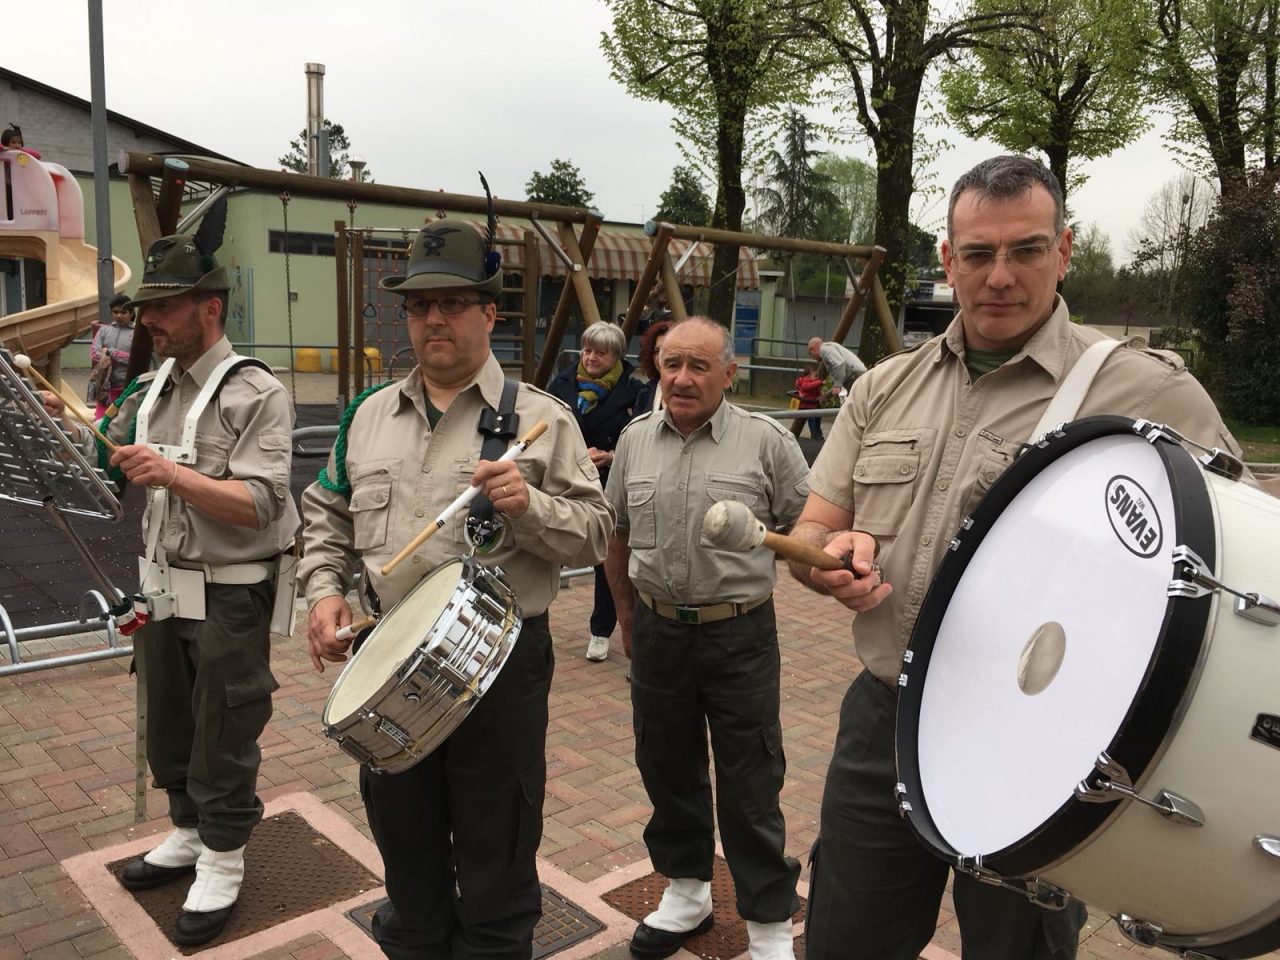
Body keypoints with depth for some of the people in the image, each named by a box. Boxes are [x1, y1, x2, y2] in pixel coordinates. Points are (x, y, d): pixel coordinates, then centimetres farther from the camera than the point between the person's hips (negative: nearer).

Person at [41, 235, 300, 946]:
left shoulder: (255, 394, -14)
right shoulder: (152, 390, 9)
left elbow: (259, 506, -22)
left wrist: (173, 473, -33)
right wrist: (57, 416, -1)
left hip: (228, 599, -7)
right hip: (162, 587, 7)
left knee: (223, 735, 6)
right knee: (167, 726, 20)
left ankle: (222, 862, 24)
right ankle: (188, 834, 40)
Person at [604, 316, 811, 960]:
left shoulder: (768, 441, -8)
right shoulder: (635, 439, 4)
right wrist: (627, 616, 18)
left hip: (740, 634, -4)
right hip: (657, 632, 4)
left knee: (750, 786, 5)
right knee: (667, 768, 18)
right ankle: (685, 891, 39)